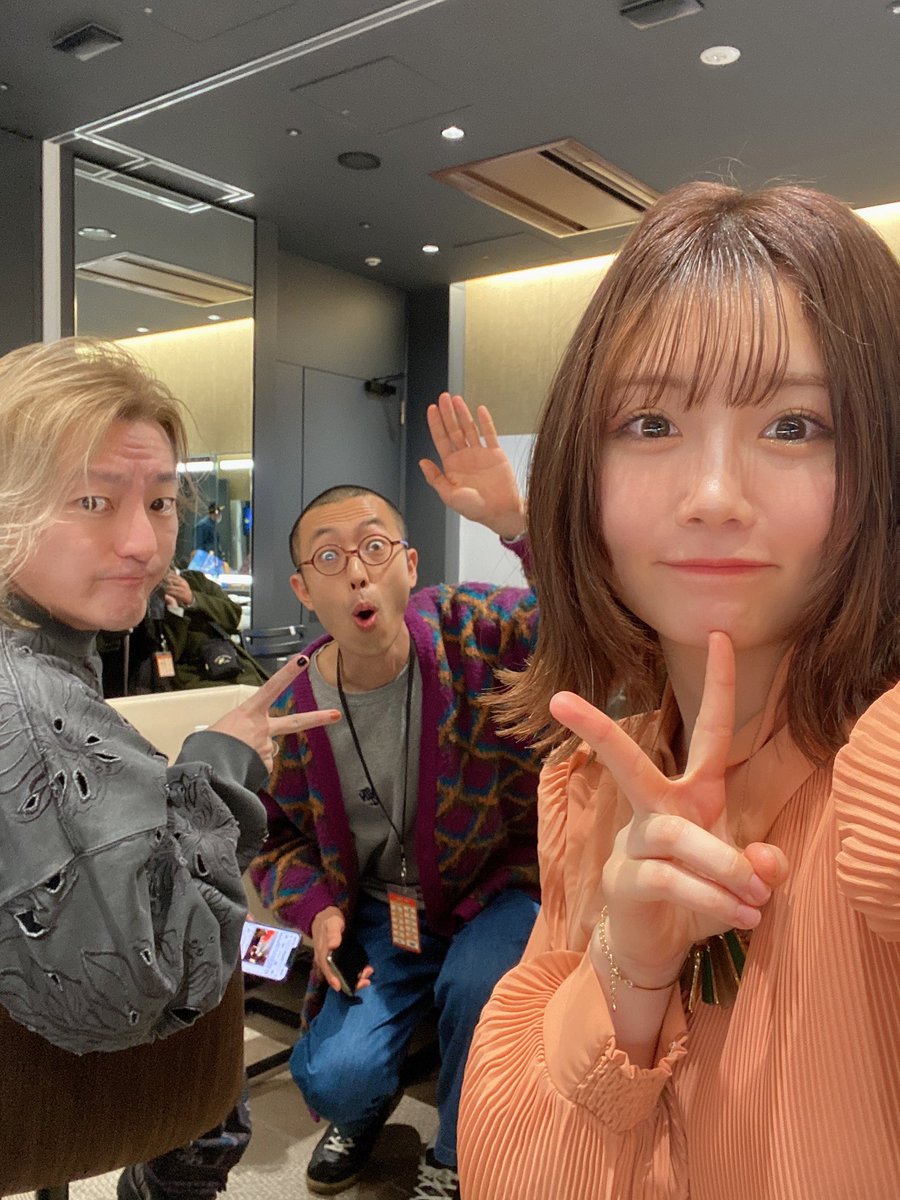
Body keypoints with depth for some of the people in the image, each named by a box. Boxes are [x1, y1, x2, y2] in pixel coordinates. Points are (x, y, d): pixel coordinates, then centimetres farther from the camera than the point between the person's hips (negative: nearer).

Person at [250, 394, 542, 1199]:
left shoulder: (468, 628, -16)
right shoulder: (294, 707, -9)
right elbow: (275, 839, 7)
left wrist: (515, 521, -47)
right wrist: (317, 908, -12)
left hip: (495, 887, -1)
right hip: (378, 912, 2)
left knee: (479, 983, -31)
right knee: (333, 1077, -16)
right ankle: (364, 1114, 29)